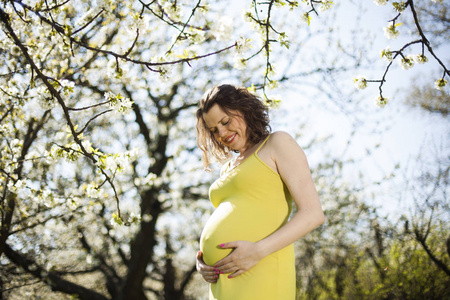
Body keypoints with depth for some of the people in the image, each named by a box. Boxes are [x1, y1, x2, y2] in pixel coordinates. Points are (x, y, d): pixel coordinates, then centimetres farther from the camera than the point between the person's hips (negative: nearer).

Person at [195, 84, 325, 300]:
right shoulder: (228, 169, 25)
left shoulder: (279, 143, 4)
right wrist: (203, 262, 4)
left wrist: (258, 251, -18)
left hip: (259, 277, -8)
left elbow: (313, 213, -7)